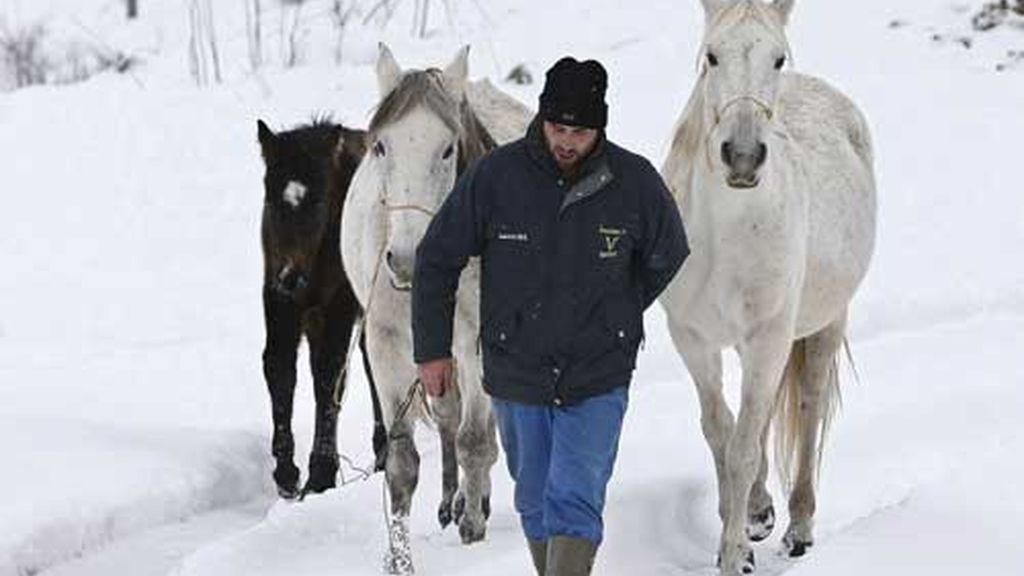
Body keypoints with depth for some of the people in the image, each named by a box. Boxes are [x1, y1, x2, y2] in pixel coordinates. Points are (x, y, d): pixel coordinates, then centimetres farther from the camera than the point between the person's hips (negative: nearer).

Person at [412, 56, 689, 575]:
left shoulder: (635, 183, -9)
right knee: (535, 506, 16)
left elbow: (668, 260, 11)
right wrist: (432, 349, 2)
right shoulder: (495, 176, -11)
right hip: (516, 376, 2)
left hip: (597, 382, -2)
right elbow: (437, 259, 0)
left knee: (574, 504, -14)